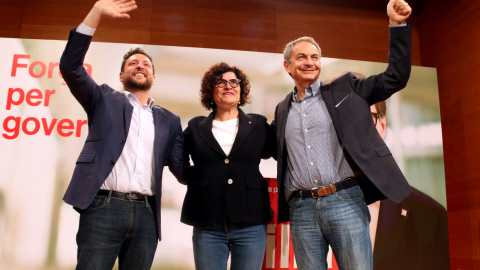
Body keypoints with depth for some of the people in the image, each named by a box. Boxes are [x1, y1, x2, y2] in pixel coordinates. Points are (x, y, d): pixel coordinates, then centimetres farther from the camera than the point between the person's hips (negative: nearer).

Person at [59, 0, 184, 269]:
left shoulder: (169, 120, 17)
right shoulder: (106, 100, 13)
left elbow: (181, 168, 12)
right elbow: (70, 67, -2)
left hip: (146, 214, 3)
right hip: (104, 209, -2)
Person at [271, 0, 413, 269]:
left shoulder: (345, 89, 8)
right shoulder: (282, 110, 16)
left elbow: (396, 77, 5)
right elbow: (271, 147, 27)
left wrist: (398, 24, -1)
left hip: (346, 202, -2)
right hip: (302, 209, 3)